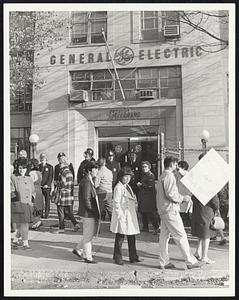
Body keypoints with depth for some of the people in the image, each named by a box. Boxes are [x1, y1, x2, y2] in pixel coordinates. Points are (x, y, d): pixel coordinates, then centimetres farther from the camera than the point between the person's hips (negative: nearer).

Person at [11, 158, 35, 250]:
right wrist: (17, 197, -19)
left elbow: (33, 191, 19)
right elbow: (11, 192, -6)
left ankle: (15, 241, 30)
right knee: (23, 225, -8)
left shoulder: (29, 179, 12)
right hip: (18, 205, -5)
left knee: (24, 225, 10)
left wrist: (32, 198, 2)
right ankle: (25, 244, 2)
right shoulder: (13, 178, -3)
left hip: (28, 205, 5)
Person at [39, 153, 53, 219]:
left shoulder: (50, 167, 4)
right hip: (39, 186, 2)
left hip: (47, 186, -2)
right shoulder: (38, 166, 13)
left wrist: (47, 184, -11)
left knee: (47, 200, 1)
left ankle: (46, 214, 7)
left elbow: (50, 177, -1)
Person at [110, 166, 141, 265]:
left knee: (132, 237, 12)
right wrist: (120, 215, -19)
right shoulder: (118, 187, -12)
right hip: (122, 216, -8)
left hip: (130, 216, 8)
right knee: (120, 237, 2)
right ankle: (118, 258, 13)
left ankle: (133, 257, 21)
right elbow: (116, 202, -16)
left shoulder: (128, 186, 15)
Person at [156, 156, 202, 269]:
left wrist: (180, 197, 15)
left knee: (164, 236, 10)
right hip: (170, 210, -10)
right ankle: (190, 261, 3)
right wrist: (183, 198, -8)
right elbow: (170, 194, -21)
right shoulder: (169, 176, -13)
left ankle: (164, 262, 16)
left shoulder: (162, 176, 17)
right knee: (181, 236, -3)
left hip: (163, 210, 10)